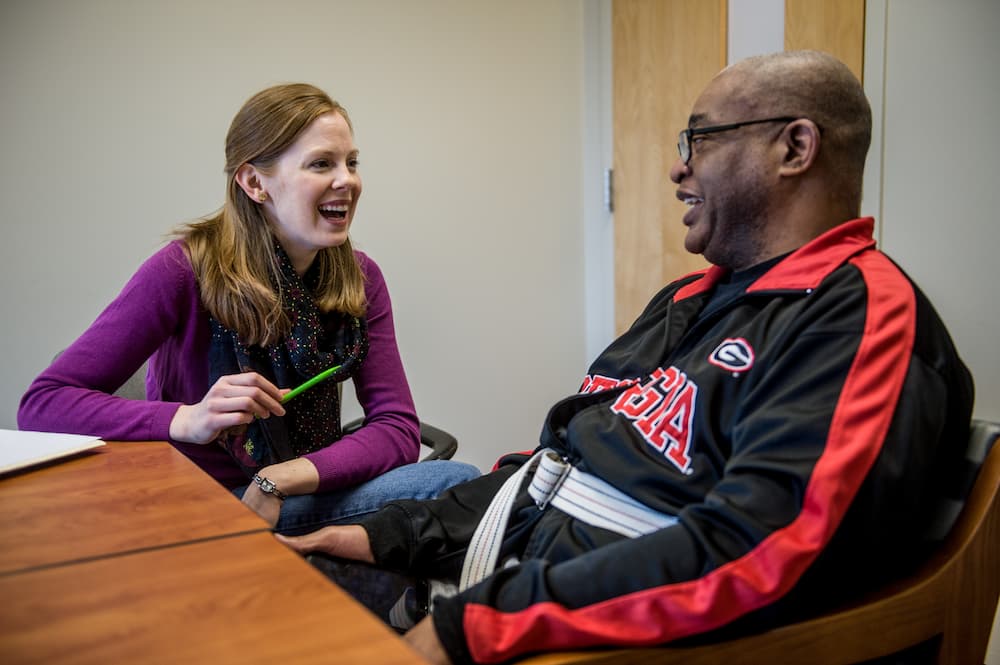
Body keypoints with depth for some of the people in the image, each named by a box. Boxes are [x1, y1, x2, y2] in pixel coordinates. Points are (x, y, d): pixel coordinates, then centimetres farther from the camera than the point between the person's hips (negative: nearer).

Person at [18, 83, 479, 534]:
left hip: (300, 497, 4)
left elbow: (399, 428, -9)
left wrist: (278, 482, -24)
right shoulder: (188, 269, -13)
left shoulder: (359, 279, -1)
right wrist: (188, 421, -32)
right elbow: (41, 404, -15)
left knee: (461, 482, -23)